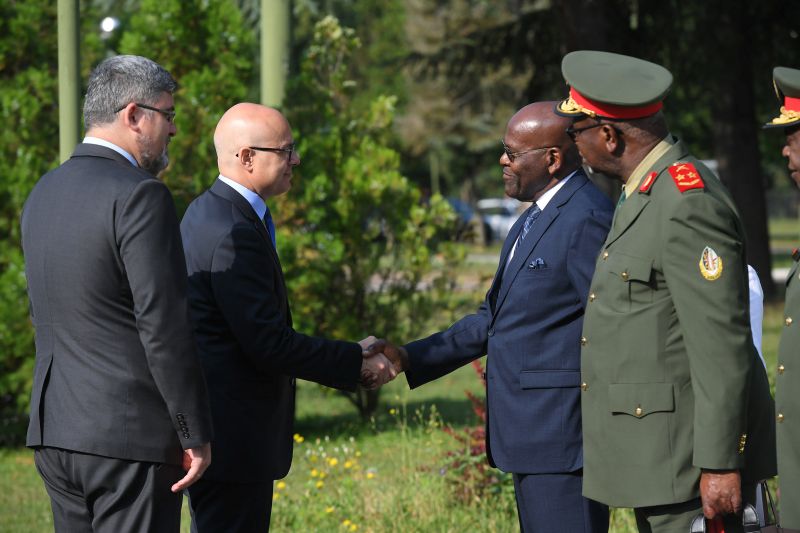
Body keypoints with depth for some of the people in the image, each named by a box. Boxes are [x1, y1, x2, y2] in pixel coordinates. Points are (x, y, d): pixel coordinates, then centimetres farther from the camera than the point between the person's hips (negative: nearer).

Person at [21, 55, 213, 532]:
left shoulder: (44, 193, 12)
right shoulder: (139, 196, -14)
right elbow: (164, 326, -17)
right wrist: (196, 434, -11)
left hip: (56, 429, 8)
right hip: (129, 433, -8)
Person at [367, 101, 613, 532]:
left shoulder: (588, 219, -15)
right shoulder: (534, 220, 18)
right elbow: (493, 319, 20)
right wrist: (409, 359, 10)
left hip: (563, 436, -10)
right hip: (532, 436, 10)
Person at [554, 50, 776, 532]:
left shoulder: (689, 205, -19)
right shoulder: (647, 194, 14)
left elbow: (722, 346, -22)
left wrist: (720, 464, -22)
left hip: (690, 455, -10)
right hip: (654, 457, 10)